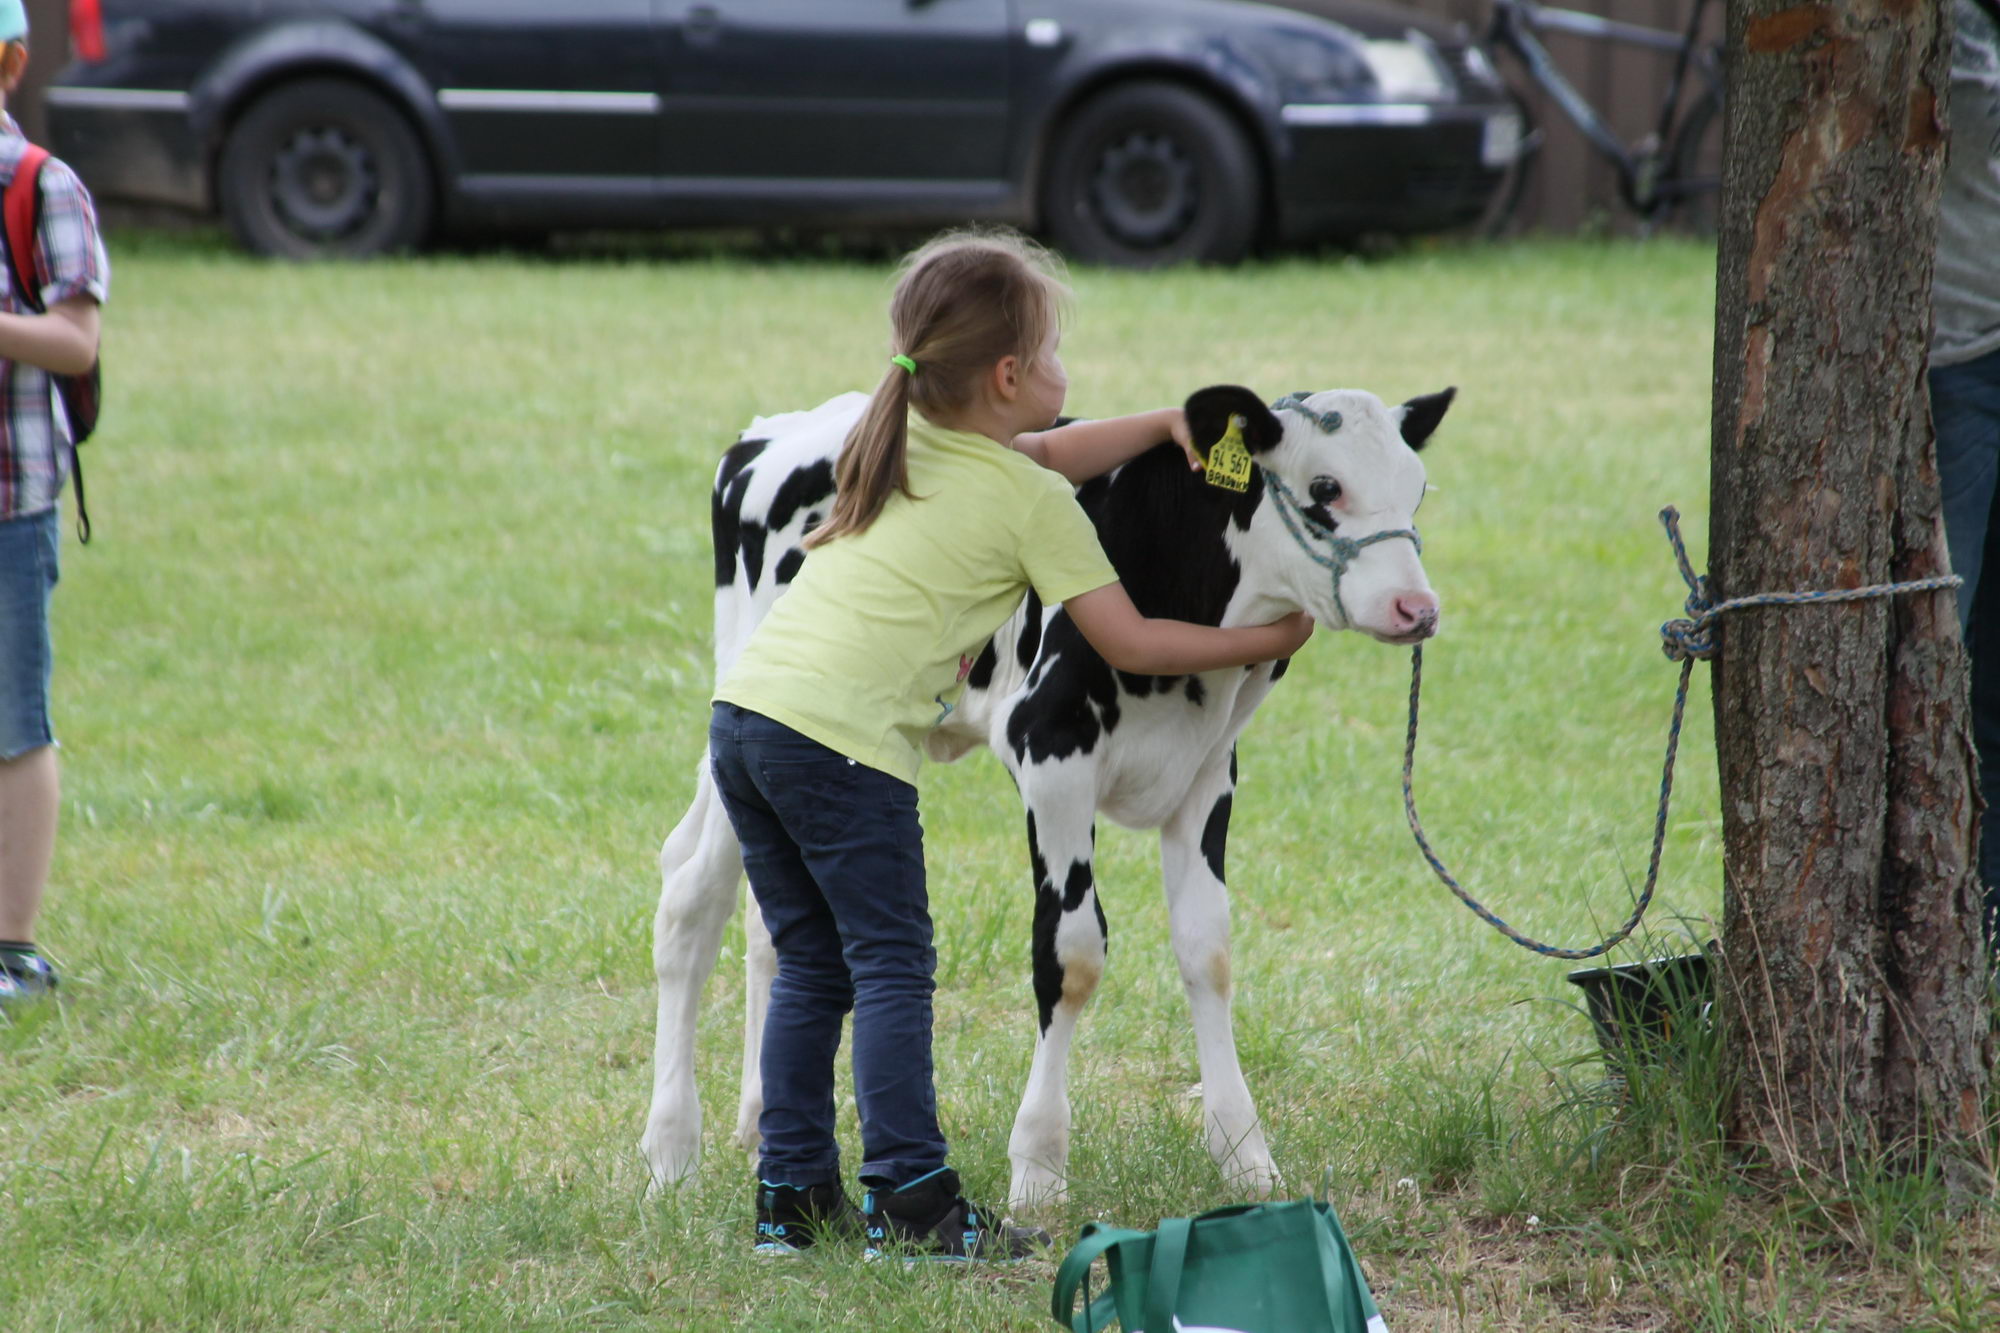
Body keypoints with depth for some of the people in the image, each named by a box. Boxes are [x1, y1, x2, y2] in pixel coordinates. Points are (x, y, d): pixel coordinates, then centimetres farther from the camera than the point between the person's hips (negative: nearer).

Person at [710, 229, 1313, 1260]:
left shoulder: (896, 441, 21)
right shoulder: (1033, 504, 0)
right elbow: (1133, 645, 3)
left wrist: (1163, 424, 29)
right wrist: (1266, 642, 14)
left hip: (745, 709, 8)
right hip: (843, 737, -8)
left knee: (812, 967, 15)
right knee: (892, 967, -2)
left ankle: (792, 1196, 16)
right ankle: (910, 1204, -5)